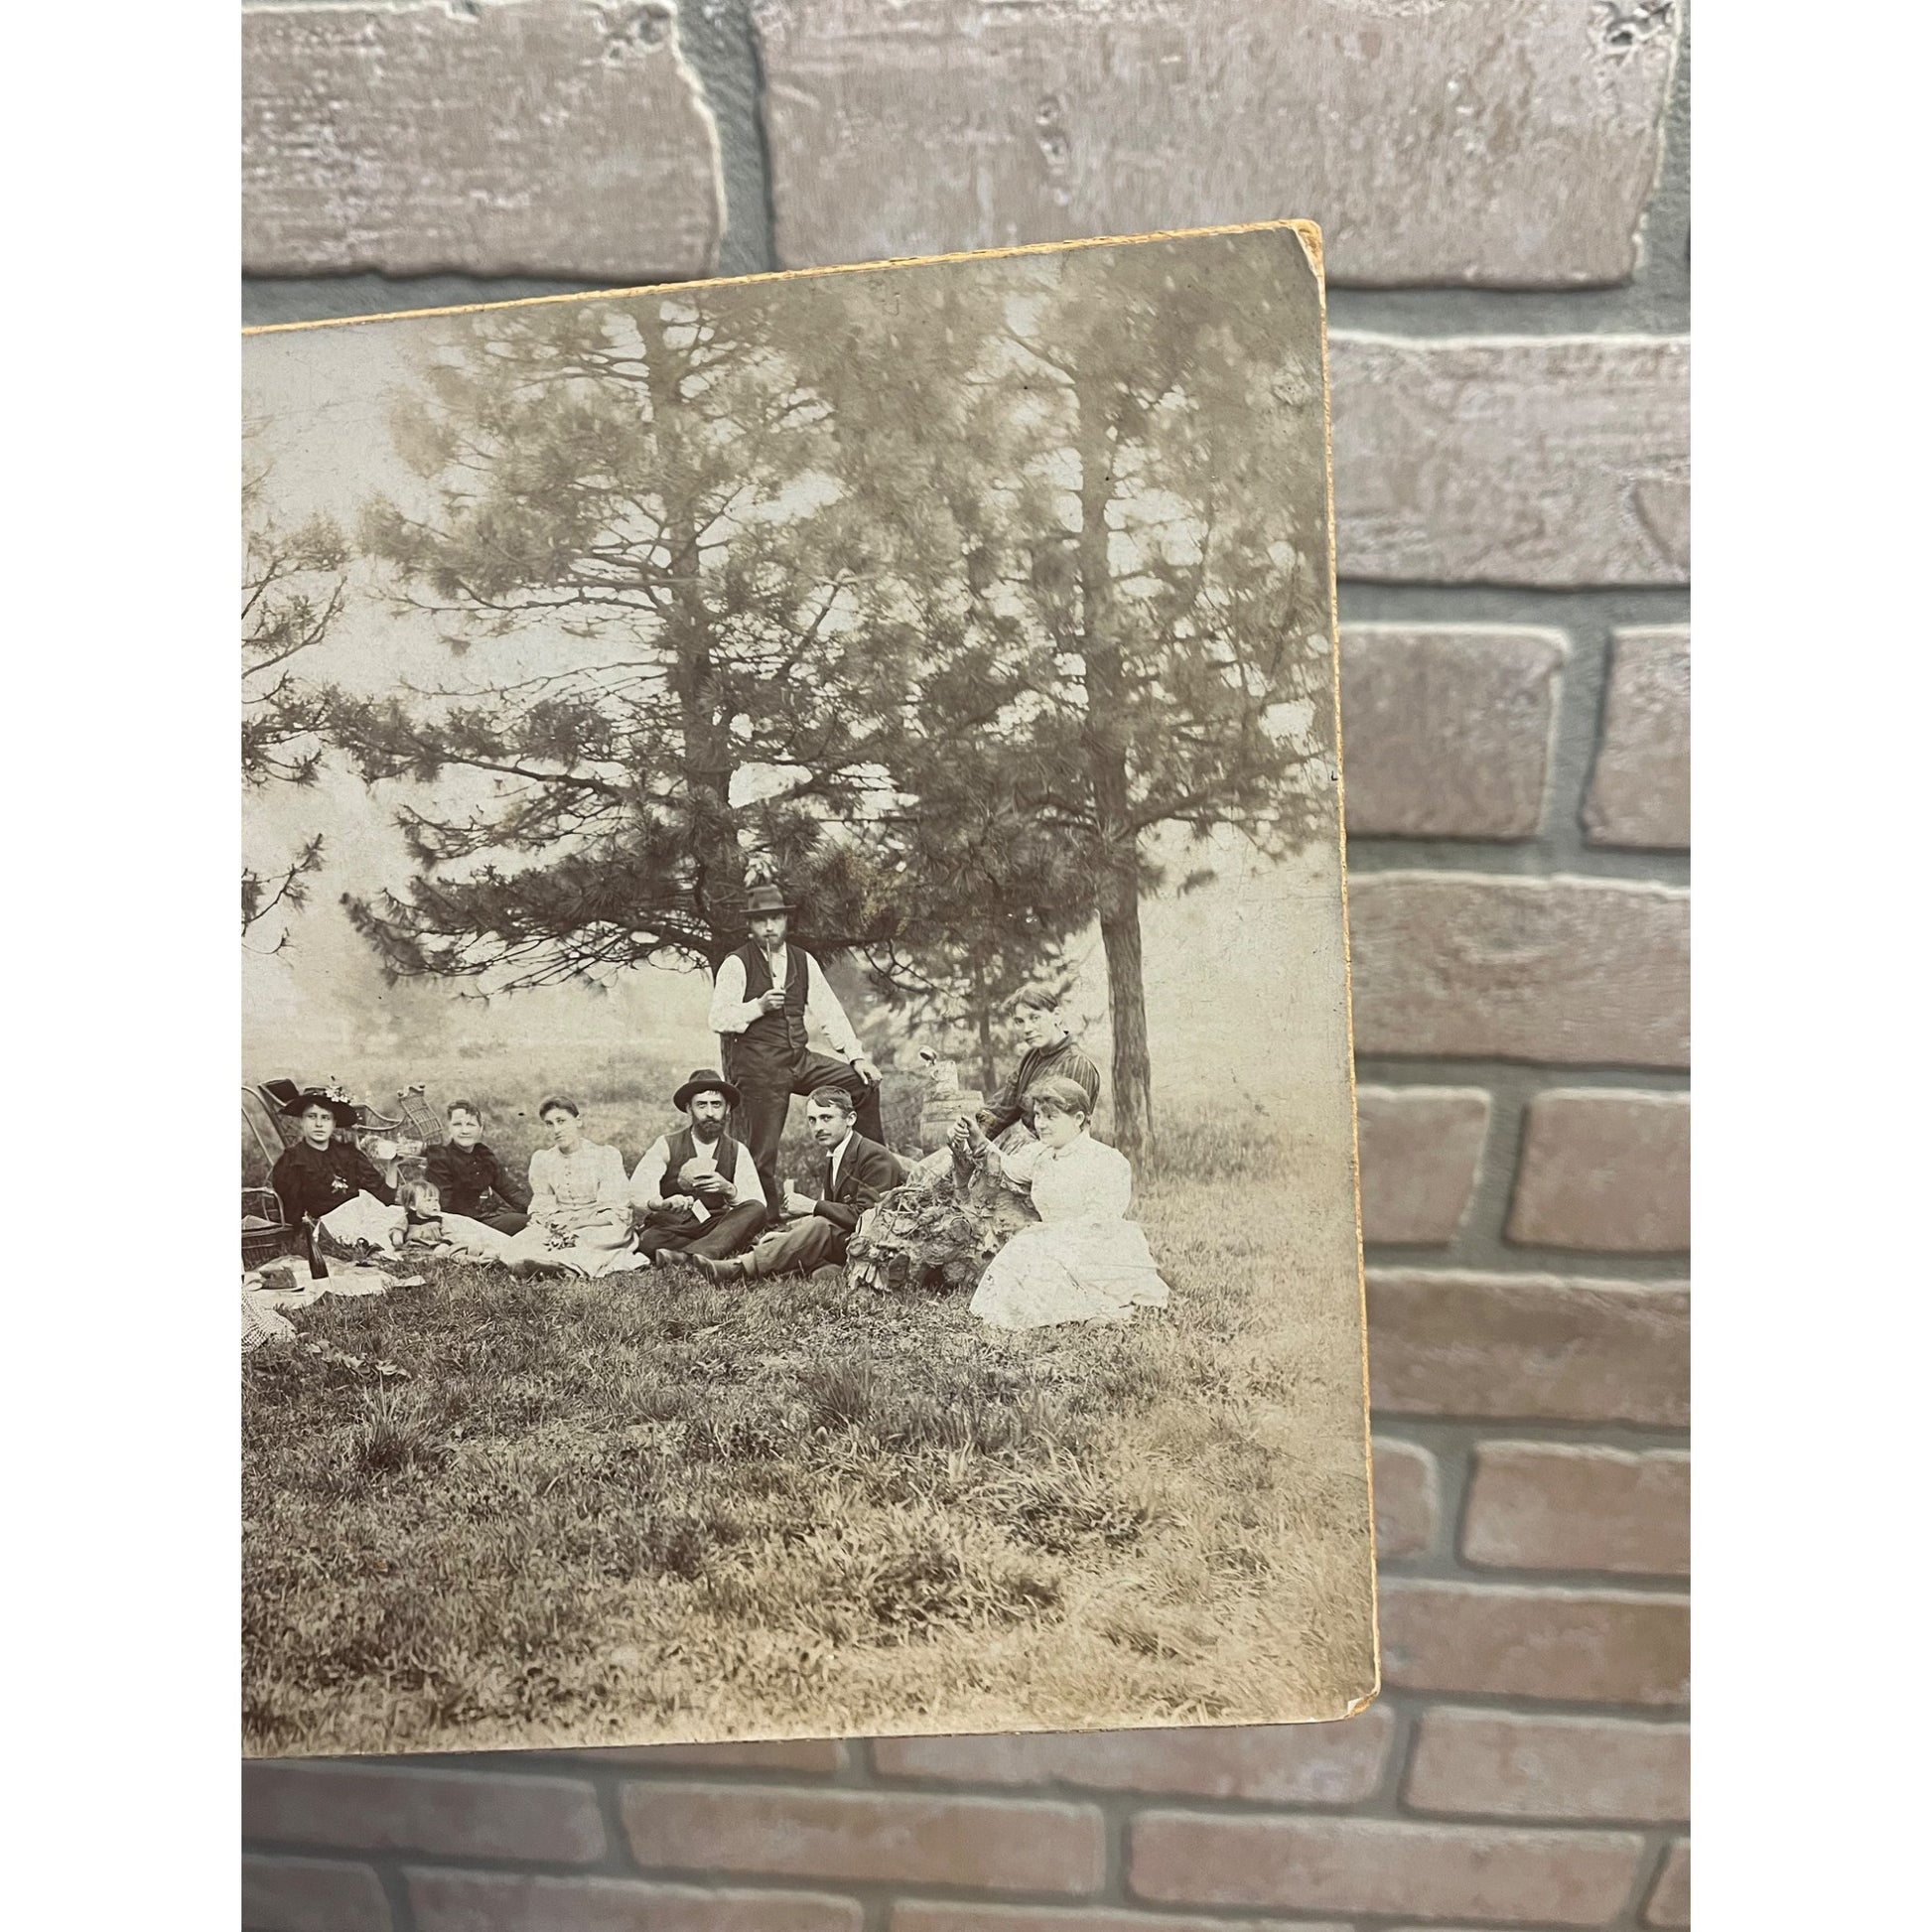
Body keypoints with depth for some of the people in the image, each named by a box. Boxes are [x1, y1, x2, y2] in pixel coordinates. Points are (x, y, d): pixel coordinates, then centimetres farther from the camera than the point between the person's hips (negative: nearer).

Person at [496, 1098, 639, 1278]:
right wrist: (552, 1222, -16)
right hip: (559, 1229, 4)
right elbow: (541, 1209, 8)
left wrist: (576, 1221, -22)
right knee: (514, 1249, -26)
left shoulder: (606, 1154, -2)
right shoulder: (541, 1159, 10)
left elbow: (613, 1211, -7)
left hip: (600, 1226, -4)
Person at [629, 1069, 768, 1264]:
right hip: (666, 1227, -2)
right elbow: (636, 1193, -13)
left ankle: (692, 1254, -42)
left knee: (755, 1210, -27)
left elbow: (759, 1204, -5)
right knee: (649, 1241, -36)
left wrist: (729, 1190, -26)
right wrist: (662, 1204, -36)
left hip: (713, 1228, 2)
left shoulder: (737, 1152, 6)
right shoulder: (666, 1146, 1)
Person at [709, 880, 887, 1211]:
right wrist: (759, 1006, -22)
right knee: (761, 1152, -4)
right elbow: (718, 1020, -9)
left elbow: (830, 1013, 9)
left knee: (864, 1083, -5)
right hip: (757, 1064, -5)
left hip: (800, 1058, 5)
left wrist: (857, 1057, 1)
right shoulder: (737, 964, -4)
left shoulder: (803, 962, 12)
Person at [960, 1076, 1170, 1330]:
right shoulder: (1040, 1154, 11)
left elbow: (1097, 1225, -18)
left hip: (1101, 1257, -7)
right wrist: (978, 1140, -21)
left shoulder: (1109, 1163, -14)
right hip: (1058, 1248, 7)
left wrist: (1048, 1232, -21)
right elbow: (1005, 1165, -1)